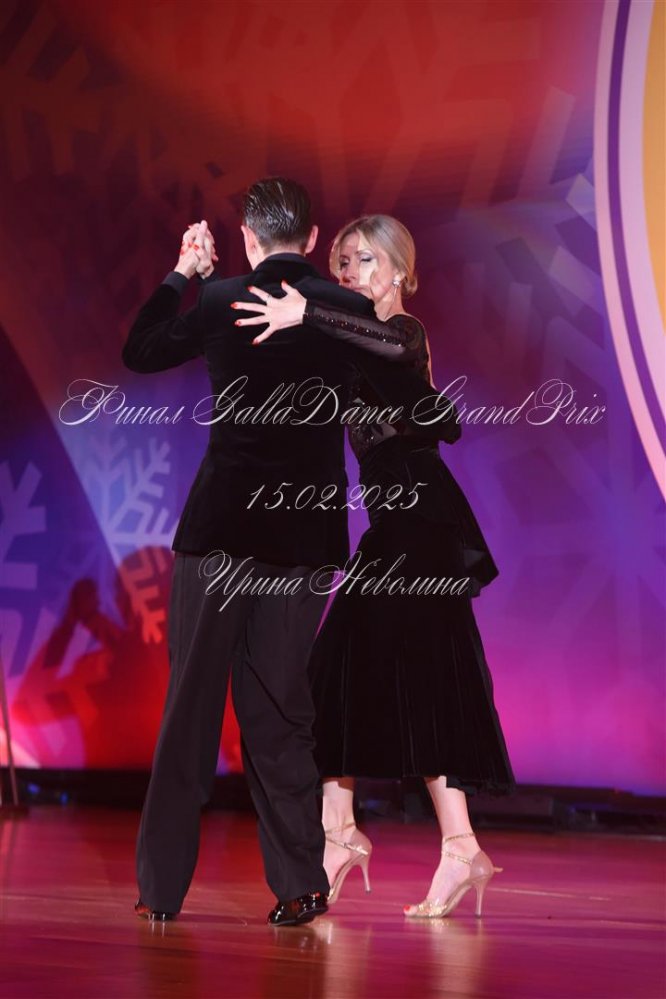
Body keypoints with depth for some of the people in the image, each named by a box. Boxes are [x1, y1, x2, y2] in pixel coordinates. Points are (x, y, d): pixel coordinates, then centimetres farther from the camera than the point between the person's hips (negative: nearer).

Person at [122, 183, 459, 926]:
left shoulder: (217, 303, -4)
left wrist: (182, 273, 21)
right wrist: (444, 423, 24)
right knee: (279, 706, 8)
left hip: (218, 529, -1)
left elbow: (139, 353, 13)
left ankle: (163, 885, 13)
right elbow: (413, 405, 2)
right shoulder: (349, 311, -3)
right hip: (303, 535, 1)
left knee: (191, 700, 7)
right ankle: (299, 884, 9)